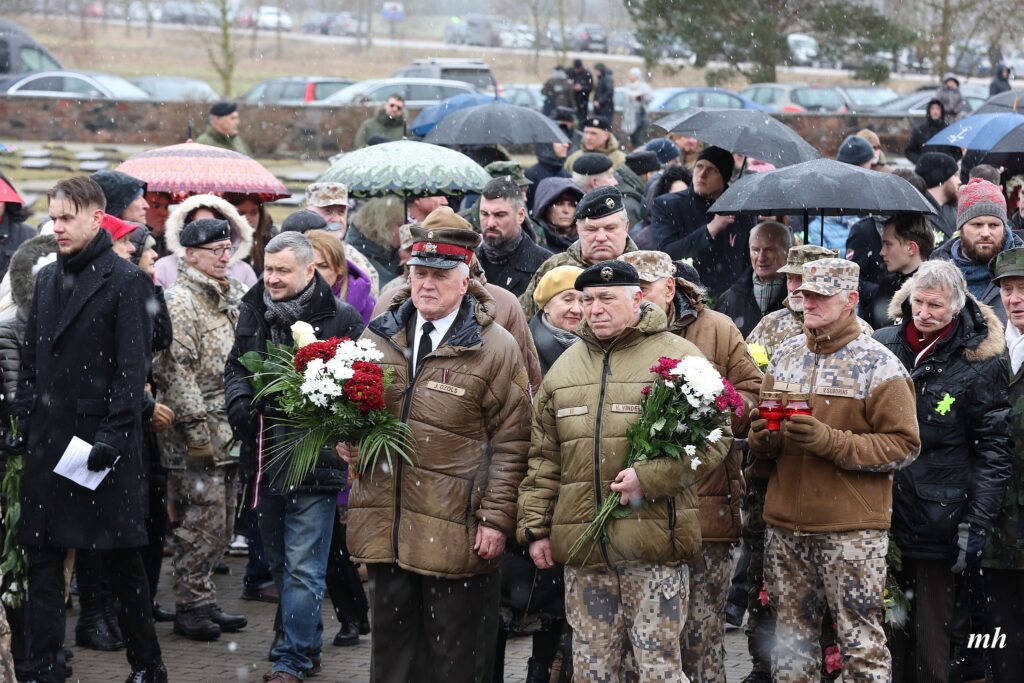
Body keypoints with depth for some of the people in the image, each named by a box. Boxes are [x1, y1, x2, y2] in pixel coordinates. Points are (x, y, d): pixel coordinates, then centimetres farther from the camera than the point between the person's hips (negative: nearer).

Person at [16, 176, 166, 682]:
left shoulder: (126, 282, -6)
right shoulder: (46, 280, 14)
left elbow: (133, 369, -10)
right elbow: (30, 360, 16)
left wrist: (112, 436, -16)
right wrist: (23, 422, 7)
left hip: (99, 438, -6)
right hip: (47, 439, 6)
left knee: (121, 556, 3)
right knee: (42, 556, 4)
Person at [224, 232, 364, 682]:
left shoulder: (341, 319, -10)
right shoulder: (253, 313, 7)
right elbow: (236, 367, 17)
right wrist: (240, 401, -4)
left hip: (314, 457, -7)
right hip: (266, 456, 7)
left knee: (302, 565, -5)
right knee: (279, 560, 19)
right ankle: (305, 642, 34)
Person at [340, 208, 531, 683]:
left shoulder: (495, 349, -4)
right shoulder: (380, 337, 9)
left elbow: (510, 443, -5)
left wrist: (496, 520, -9)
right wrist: (350, 442, 0)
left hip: (456, 533, -4)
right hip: (386, 529, 5)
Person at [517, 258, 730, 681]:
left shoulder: (678, 357, -2)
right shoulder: (565, 367, 14)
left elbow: (713, 439, -7)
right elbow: (544, 457, 17)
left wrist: (650, 478, -17)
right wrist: (535, 527, 10)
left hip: (653, 549, -5)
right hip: (581, 550, 5)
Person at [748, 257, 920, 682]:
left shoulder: (879, 364, -4)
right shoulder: (785, 356, 13)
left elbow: (904, 446, -10)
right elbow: (761, 446, 20)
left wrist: (831, 441, -20)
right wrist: (762, 437, -6)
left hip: (852, 530, -5)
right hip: (785, 525, 5)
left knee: (861, 646, -3)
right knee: (791, 642, 12)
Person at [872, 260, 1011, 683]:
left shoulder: (981, 361, -5)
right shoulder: (881, 346, 4)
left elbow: (993, 450, -6)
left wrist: (976, 526, -12)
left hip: (938, 526, -3)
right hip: (880, 516, 3)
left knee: (931, 639, 1)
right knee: (887, 635, 8)